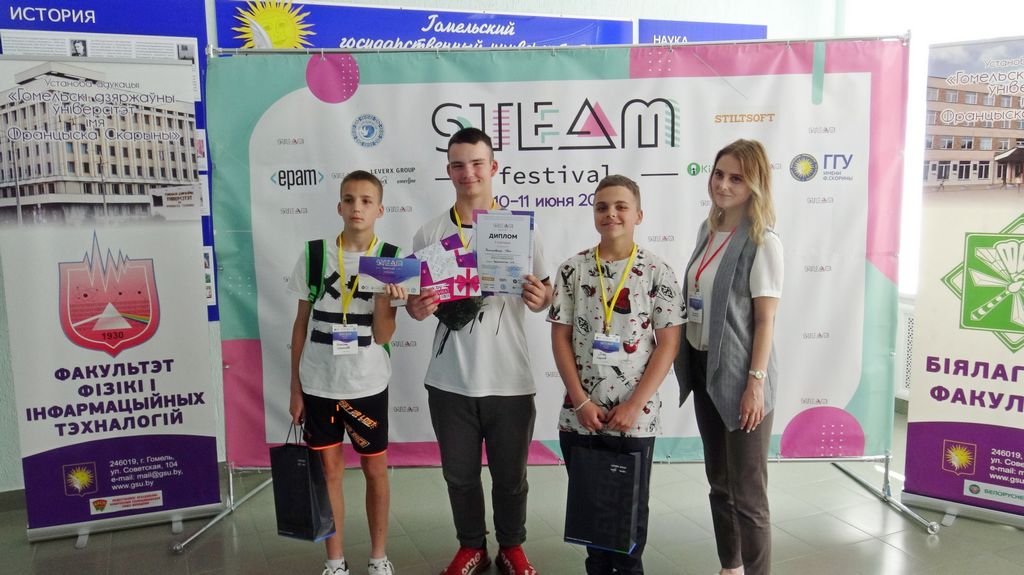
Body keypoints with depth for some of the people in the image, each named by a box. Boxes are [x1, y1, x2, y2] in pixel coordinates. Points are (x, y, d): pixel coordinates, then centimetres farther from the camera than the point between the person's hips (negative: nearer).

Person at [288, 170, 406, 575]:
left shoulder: (392, 260, -6)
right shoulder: (314, 255, -2)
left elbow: (383, 335, -8)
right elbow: (301, 323, 4)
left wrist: (385, 294, -25)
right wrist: (294, 387, 4)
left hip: (368, 384, -1)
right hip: (318, 383, 1)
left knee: (375, 470, 11)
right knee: (329, 470, 12)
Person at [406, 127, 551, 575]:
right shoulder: (429, 234, 2)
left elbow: (542, 294, 5)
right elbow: (416, 301, 6)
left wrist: (540, 298, -18)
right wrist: (417, 309, -17)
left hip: (509, 379, -1)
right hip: (450, 380, 1)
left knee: (510, 475, 13)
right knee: (460, 474, 15)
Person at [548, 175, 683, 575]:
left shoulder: (657, 272, -4)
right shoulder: (572, 269, 0)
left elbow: (668, 343, -6)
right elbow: (560, 337, 0)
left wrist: (634, 406, -12)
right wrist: (581, 402, -8)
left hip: (636, 417, -1)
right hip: (579, 415, 2)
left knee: (631, 507, 14)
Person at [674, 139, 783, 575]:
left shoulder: (762, 242, -13)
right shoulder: (708, 231, 7)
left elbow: (765, 319, -14)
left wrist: (756, 383, -17)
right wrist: (688, 363, 12)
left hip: (740, 374, -7)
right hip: (704, 368, 7)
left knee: (747, 491, 5)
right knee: (719, 481, 20)